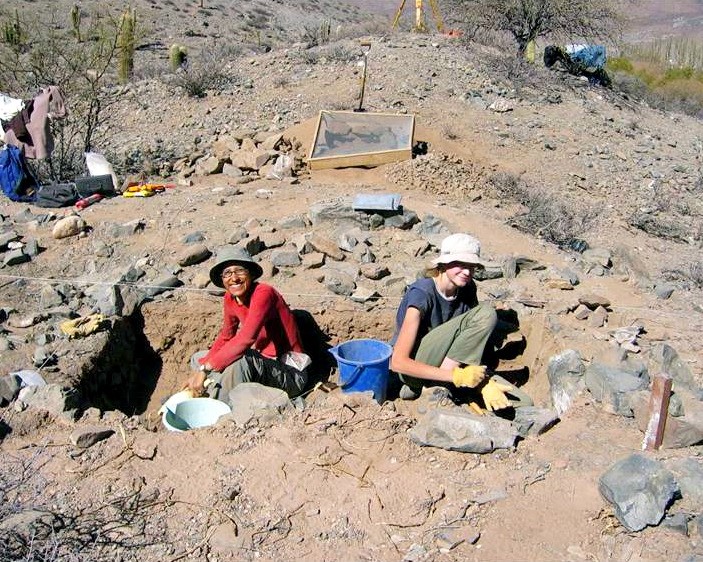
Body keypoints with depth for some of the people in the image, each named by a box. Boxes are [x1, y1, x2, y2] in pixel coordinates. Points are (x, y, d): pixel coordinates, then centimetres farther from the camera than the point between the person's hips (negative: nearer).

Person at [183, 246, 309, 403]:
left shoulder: (263, 293, -23)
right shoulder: (230, 298, 0)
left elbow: (245, 339, -35)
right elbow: (225, 336, 10)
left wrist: (205, 368, -34)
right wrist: (201, 369, -5)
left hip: (290, 374, -8)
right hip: (262, 364, 9)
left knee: (240, 359, -36)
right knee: (198, 358, 7)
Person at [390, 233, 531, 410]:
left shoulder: (467, 289, -3)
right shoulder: (421, 294, -23)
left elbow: (473, 348, -3)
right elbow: (398, 362, -28)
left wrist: (484, 383, -22)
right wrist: (456, 376, -30)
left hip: (447, 363, 6)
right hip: (414, 367, -6)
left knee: (522, 402, -13)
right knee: (484, 313, -24)